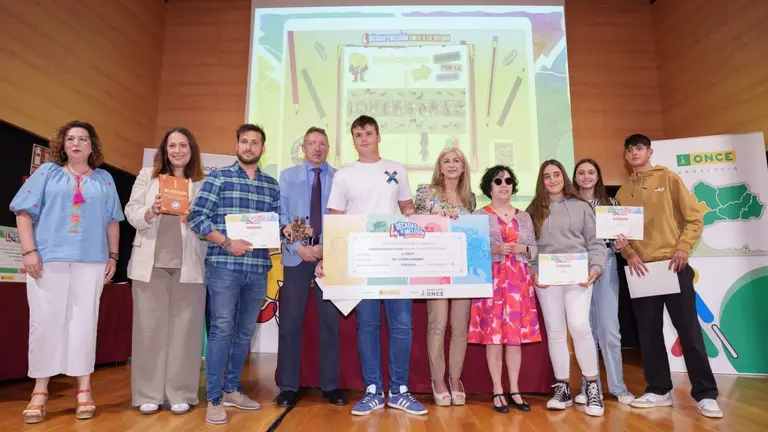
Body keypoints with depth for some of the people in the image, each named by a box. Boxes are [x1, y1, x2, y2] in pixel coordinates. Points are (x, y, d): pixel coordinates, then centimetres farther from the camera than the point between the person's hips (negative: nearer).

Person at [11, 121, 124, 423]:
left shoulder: (104, 180, 13)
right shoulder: (47, 172, 9)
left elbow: (112, 221, 12)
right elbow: (24, 211, 3)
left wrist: (113, 256, 6)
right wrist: (29, 251, -7)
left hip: (91, 260, 1)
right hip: (48, 257, -1)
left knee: (84, 321, 3)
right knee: (45, 321, 2)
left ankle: (84, 390, 10)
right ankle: (40, 391, 13)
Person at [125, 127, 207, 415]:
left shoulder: (204, 182, 8)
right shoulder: (147, 175, 14)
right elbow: (131, 212, 5)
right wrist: (149, 212, -14)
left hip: (188, 264, -1)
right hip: (151, 261, 1)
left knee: (184, 325, 2)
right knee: (150, 325, 4)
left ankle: (181, 393, 11)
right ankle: (149, 394, 14)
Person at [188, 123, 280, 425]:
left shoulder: (272, 185, 12)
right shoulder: (218, 177, 1)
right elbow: (196, 217, -6)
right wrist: (227, 243, -15)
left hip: (258, 268, 4)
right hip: (224, 266, -4)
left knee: (245, 331, 12)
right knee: (222, 329, -2)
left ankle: (232, 390, 28)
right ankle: (214, 399, 11)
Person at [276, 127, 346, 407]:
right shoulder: (287, 177, 9)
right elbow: (281, 216, 3)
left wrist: (326, 247, -11)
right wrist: (297, 246, -9)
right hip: (296, 254, 0)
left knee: (330, 321, 5)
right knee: (290, 321, 2)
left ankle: (330, 385, 16)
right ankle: (288, 386, 13)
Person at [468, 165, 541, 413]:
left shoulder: (524, 216, 16)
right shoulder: (479, 215, 3)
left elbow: (535, 249, 14)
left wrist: (522, 249, -7)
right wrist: (496, 249, -17)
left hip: (519, 280, 4)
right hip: (492, 279, -3)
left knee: (516, 333, 4)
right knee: (493, 333, -2)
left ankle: (514, 390, 15)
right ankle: (497, 391, 9)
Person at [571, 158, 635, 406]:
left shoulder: (611, 203, 10)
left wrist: (619, 246, -10)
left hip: (605, 266, 0)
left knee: (608, 328, -3)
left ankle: (618, 387, 11)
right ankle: (589, 386, 15)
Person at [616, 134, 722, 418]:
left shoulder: (668, 179, 4)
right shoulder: (623, 192, 11)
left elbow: (694, 217, -1)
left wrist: (683, 248, -13)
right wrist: (629, 254, -10)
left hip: (674, 266, -3)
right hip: (641, 269, 3)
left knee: (689, 330, 0)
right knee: (649, 332, 7)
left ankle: (705, 394, 11)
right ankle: (659, 390, 18)